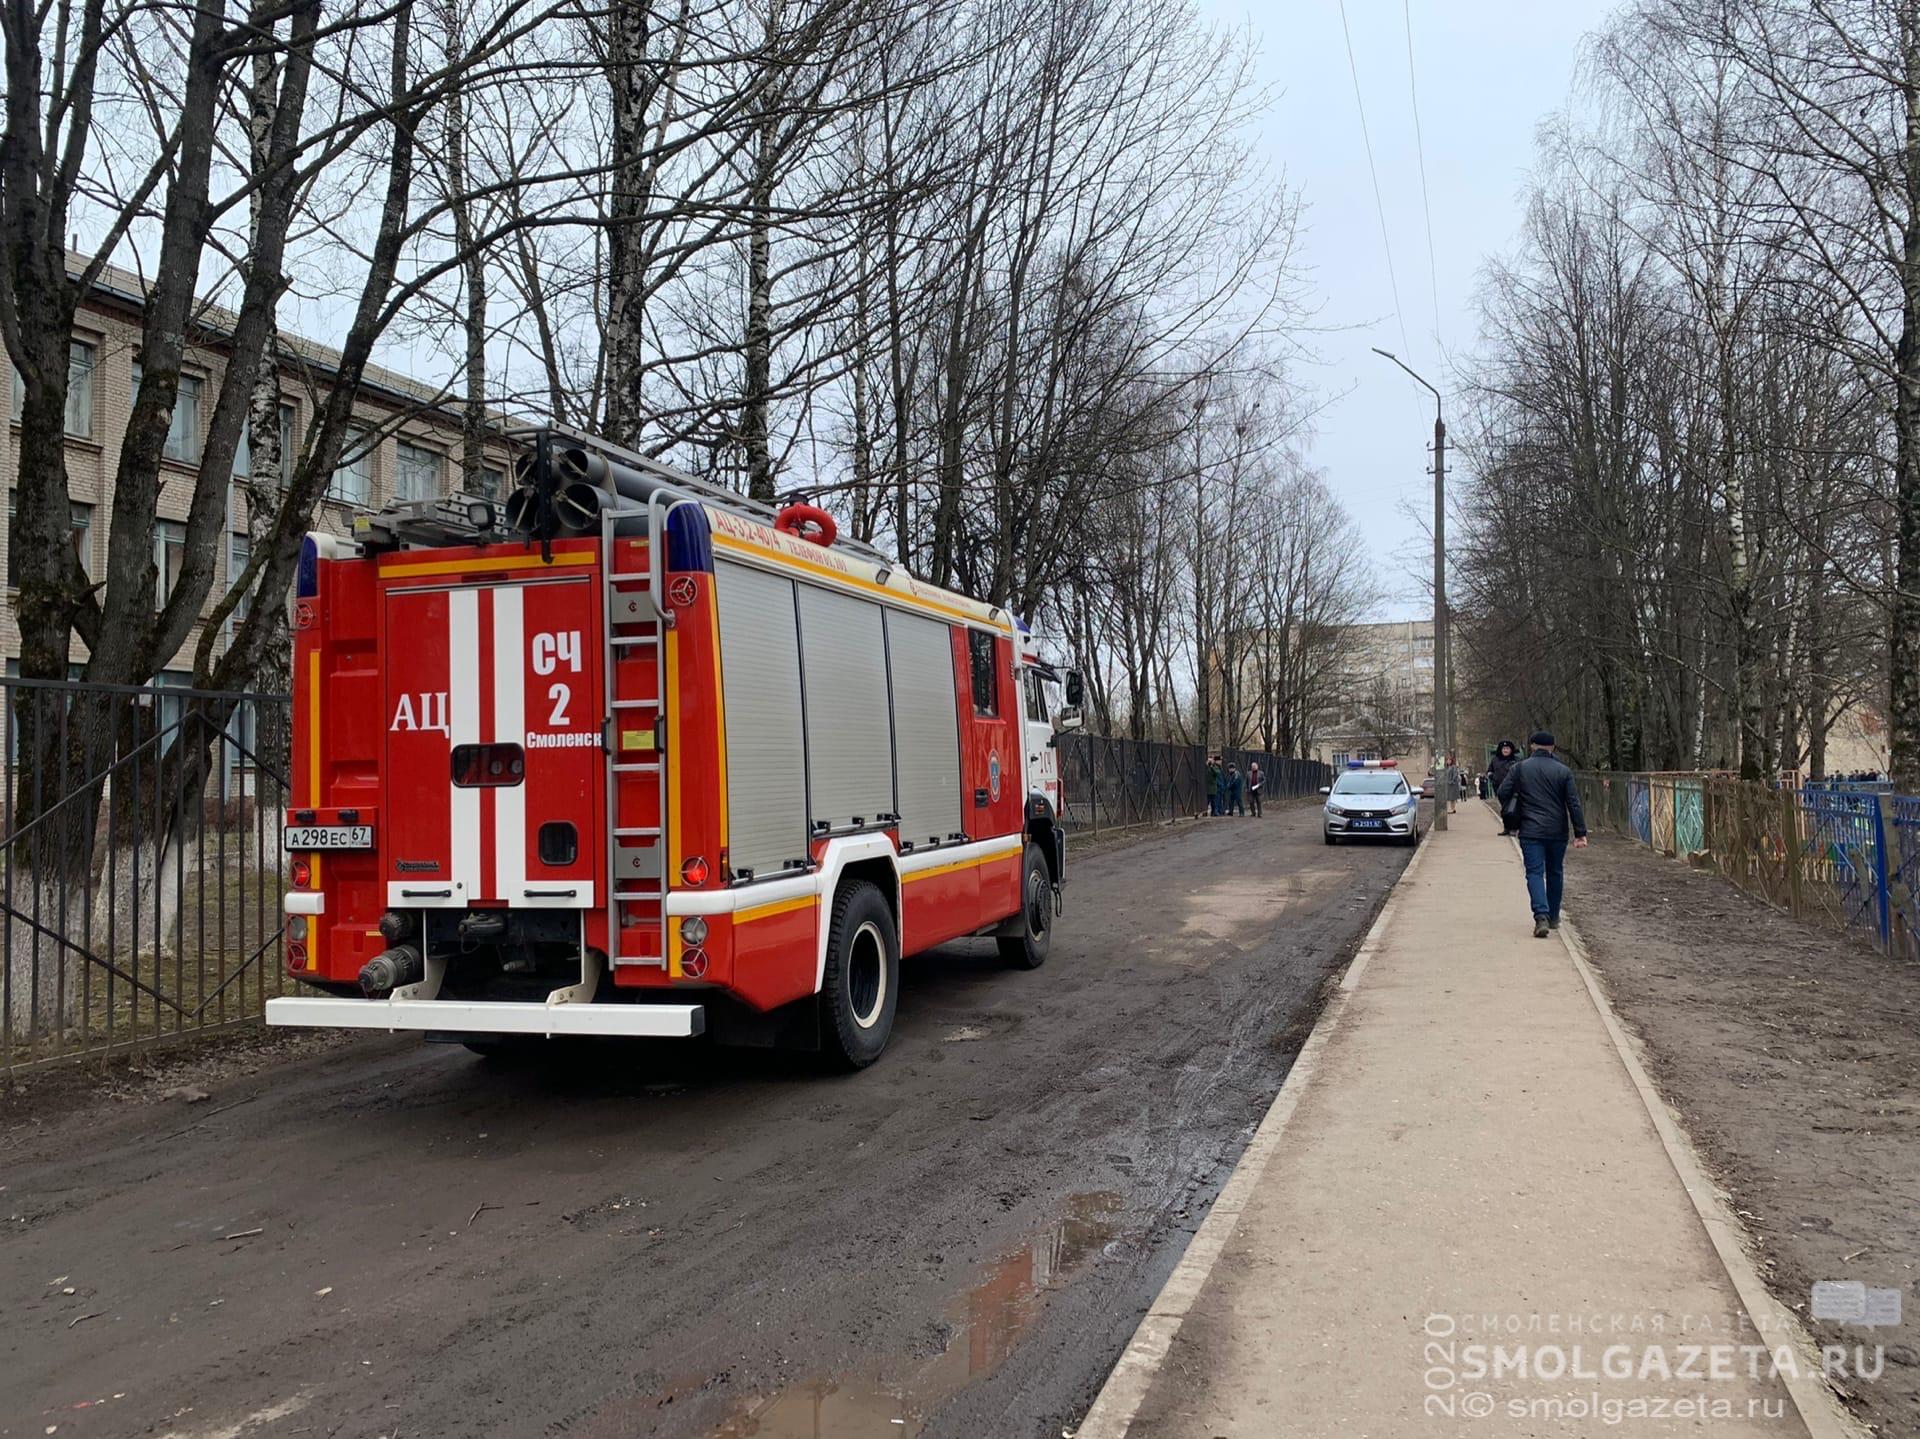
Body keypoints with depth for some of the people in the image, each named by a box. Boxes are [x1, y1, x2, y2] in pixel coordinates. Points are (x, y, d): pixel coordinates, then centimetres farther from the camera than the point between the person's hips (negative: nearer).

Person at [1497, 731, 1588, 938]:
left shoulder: (1520, 768, -1)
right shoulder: (1563, 771, 1)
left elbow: (1503, 793, -3)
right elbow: (1574, 804, -2)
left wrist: (1506, 813, 16)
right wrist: (1580, 832, 0)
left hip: (1531, 831, -2)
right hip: (1557, 832, 2)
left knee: (1535, 873, -3)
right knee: (1555, 872, 17)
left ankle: (1541, 916, -21)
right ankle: (1553, 917, 26)